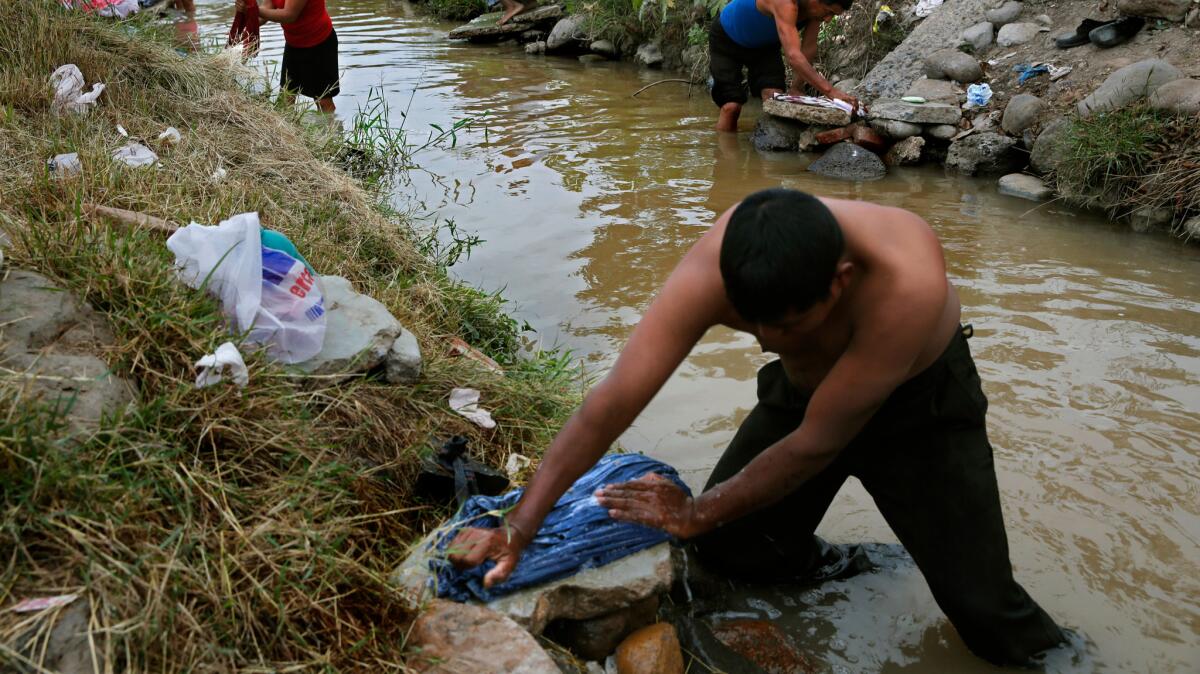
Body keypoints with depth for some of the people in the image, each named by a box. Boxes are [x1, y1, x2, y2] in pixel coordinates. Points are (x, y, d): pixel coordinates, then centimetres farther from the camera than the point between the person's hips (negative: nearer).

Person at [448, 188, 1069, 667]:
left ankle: (1035, 650, 26)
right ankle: (831, 568, 27)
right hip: (803, 387, 4)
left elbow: (816, 444, -33)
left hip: (920, 398, -3)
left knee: (982, 606, -8)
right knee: (728, 547, -2)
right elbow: (611, 403, -32)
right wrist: (519, 524, -35)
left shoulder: (906, 282, -43)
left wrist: (697, 513, -23)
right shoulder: (713, 270, -33)